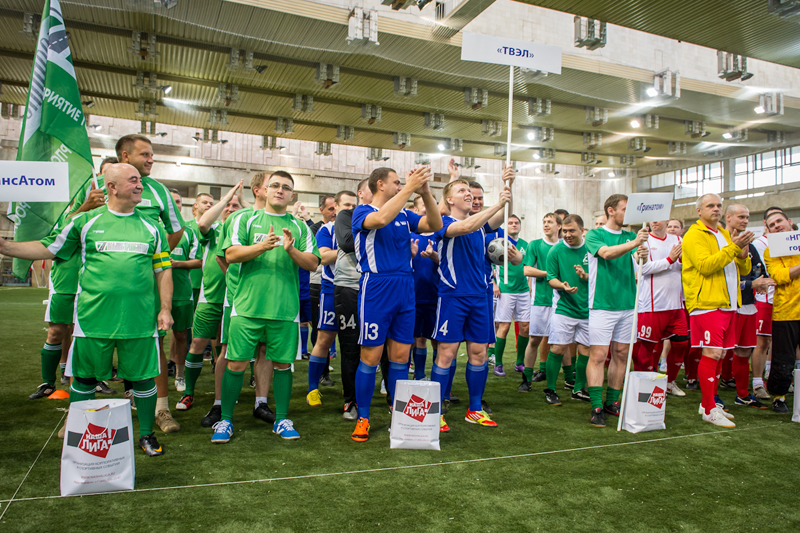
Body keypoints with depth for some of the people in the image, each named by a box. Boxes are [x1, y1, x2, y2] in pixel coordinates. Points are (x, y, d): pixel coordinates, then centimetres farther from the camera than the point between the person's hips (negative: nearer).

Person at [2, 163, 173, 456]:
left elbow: (163, 270, 9)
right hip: (92, 318, 0)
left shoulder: (151, 227, 8)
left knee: (144, 377, 6)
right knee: (84, 377, 11)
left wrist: (165, 309, 4)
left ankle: (147, 434, 25)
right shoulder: (86, 222, 5)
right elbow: (48, 248, 10)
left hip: (140, 319, 1)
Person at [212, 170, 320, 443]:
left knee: (282, 363, 7)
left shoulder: (299, 227, 11)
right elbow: (230, 255, -3)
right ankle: (225, 420, 17)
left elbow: (313, 263, 3)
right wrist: (262, 246, -17)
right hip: (247, 305, -1)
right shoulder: (246, 219, 8)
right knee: (236, 364, 2)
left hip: (285, 308, 1)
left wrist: (291, 250, -15)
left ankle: (281, 420, 22)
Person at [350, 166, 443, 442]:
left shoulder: (404, 215, 13)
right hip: (376, 291, -5)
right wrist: (409, 188, -23)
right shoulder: (362, 211, -2)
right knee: (370, 358, 2)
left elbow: (435, 225, 2)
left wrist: (426, 193, -11)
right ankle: (363, 419, 16)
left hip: (405, 292, 5)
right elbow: (380, 219, -25)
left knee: (400, 357, 9)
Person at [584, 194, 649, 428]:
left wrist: (643, 256, -24)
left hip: (627, 304, 5)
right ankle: (597, 407, -2)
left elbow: (638, 267, -1)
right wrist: (633, 243, -35)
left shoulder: (631, 236, 12)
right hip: (602, 304, -5)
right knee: (598, 355, -7)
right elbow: (607, 253, -20)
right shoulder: (594, 234, -1)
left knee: (621, 354, 9)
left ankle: (612, 402, 21)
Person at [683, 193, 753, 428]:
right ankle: (709, 409, -2)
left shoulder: (725, 234, 20)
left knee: (719, 354, 11)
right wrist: (732, 247, -18)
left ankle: (709, 402, 21)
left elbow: (744, 269, 19)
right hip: (706, 303, -8)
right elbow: (705, 265, -19)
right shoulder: (694, 236, -5)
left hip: (727, 303, 8)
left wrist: (743, 252, -1)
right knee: (711, 353, -9)